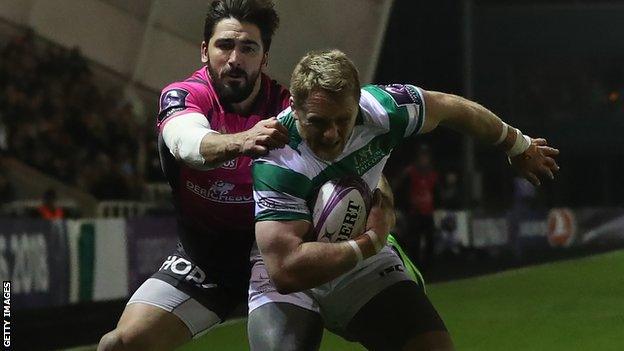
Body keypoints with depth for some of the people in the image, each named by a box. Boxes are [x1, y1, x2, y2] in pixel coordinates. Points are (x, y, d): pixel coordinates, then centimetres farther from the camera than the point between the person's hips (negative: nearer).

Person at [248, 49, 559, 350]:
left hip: (362, 263, 4)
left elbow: (451, 108, 3)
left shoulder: (381, 107, -19)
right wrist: (370, 242, -28)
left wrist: (518, 145, 19)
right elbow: (286, 269, -39)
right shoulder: (277, 164, -32)